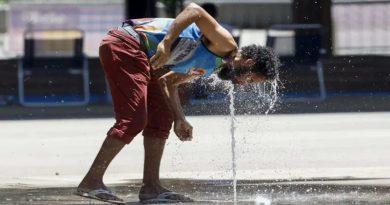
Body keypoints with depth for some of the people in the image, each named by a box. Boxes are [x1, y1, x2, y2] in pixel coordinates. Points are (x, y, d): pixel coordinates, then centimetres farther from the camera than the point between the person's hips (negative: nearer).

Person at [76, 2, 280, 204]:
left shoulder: (207, 68, 21)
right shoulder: (226, 44, -8)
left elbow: (167, 81, 25)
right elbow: (194, 10, -20)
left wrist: (179, 119, 15)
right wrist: (166, 44, -29)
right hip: (125, 44, -10)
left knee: (161, 119, 10)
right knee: (133, 120, -13)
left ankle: (151, 187, 9)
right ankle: (91, 182, -11)